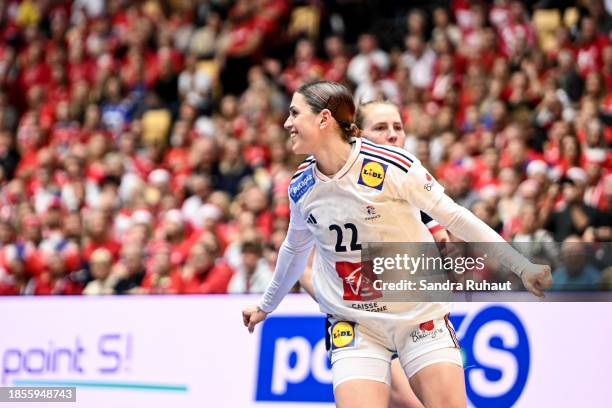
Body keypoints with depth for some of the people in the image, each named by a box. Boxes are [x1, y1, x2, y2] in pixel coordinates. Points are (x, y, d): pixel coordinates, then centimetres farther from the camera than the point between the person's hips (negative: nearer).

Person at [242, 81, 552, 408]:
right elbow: (295, 249, 18)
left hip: (420, 314, -3)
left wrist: (521, 266, -11)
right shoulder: (301, 185, -1)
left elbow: (454, 217, -9)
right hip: (354, 325, 3)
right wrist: (266, 306, 32)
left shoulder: (392, 166, -16)